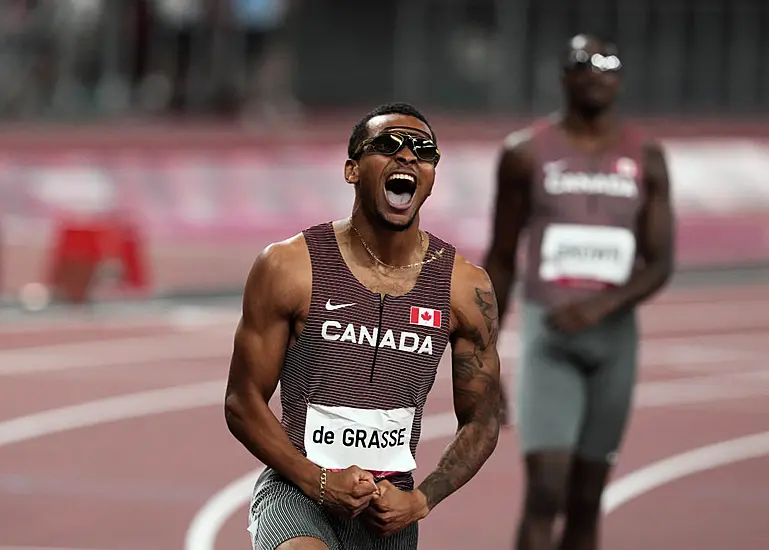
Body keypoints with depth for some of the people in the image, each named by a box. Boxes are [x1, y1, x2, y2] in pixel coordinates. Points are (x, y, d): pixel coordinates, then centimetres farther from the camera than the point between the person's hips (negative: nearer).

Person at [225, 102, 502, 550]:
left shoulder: (465, 287, 0)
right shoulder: (289, 268, -7)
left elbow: (481, 422, 8)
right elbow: (243, 402, -3)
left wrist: (421, 500, -6)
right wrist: (318, 481, -15)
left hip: (391, 510, 4)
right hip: (296, 490, -4)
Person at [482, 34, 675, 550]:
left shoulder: (646, 158, 4)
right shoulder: (527, 153, -2)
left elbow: (661, 264, 0)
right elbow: (501, 261, 4)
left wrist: (601, 305, -19)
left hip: (615, 336, 3)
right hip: (547, 336, -3)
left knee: (586, 502, 9)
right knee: (545, 493, -16)